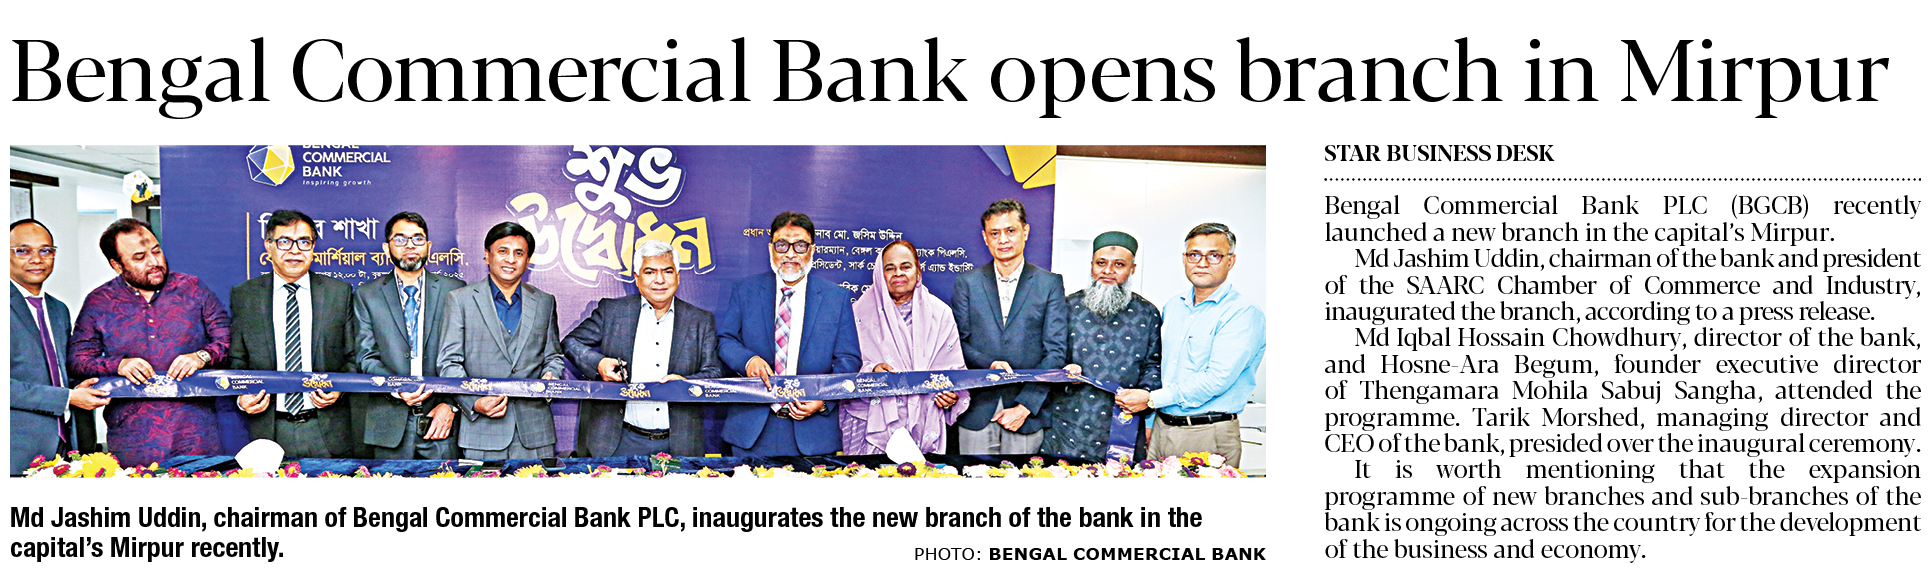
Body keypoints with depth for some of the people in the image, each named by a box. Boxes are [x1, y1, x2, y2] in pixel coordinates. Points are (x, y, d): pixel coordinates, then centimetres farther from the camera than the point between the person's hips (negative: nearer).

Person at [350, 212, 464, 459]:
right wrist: (397, 389, -15)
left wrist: (450, 404, -8)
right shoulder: (367, 295, 9)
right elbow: (366, 357, 2)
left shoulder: (453, 291, 8)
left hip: (442, 421, 0)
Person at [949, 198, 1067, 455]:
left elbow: (1055, 352, 0)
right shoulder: (967, 284, 10)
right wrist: (989, 364, -16)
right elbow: (958, 343, 5)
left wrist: (1024, 407, -9)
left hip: (1027, 415, -1)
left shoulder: (1050, 284, 5)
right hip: (977, 412, 1)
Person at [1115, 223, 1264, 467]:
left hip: (1209, 436, -6)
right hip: (1161, 429, 6)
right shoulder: (1173, 306, 14)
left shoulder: (1244, 313, -10)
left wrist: (1152, 399, -16)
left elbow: (1217, 378, -19)